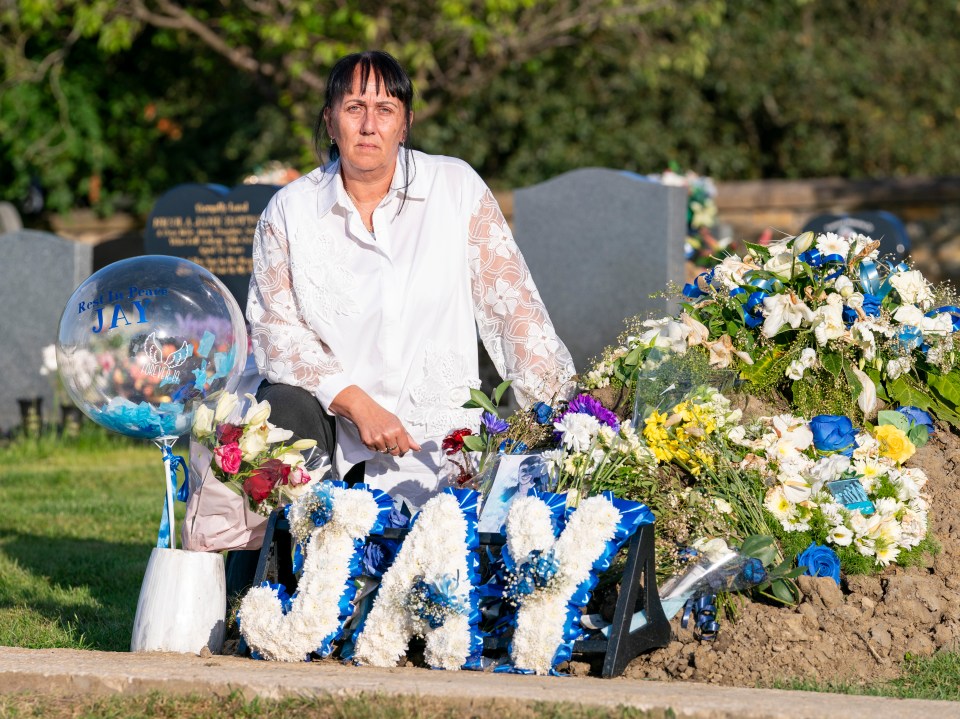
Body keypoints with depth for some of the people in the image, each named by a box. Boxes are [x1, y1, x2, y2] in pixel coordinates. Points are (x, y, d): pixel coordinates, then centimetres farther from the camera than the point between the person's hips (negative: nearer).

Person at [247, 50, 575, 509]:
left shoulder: (456, 188, 2)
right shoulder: (289, 209, 3)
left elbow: (511, 303, 1)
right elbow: (274, 326, -4)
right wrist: (358, 405, -17)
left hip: (434, 435, -1)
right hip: (328, 413, 1)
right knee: (282, 408, -32)